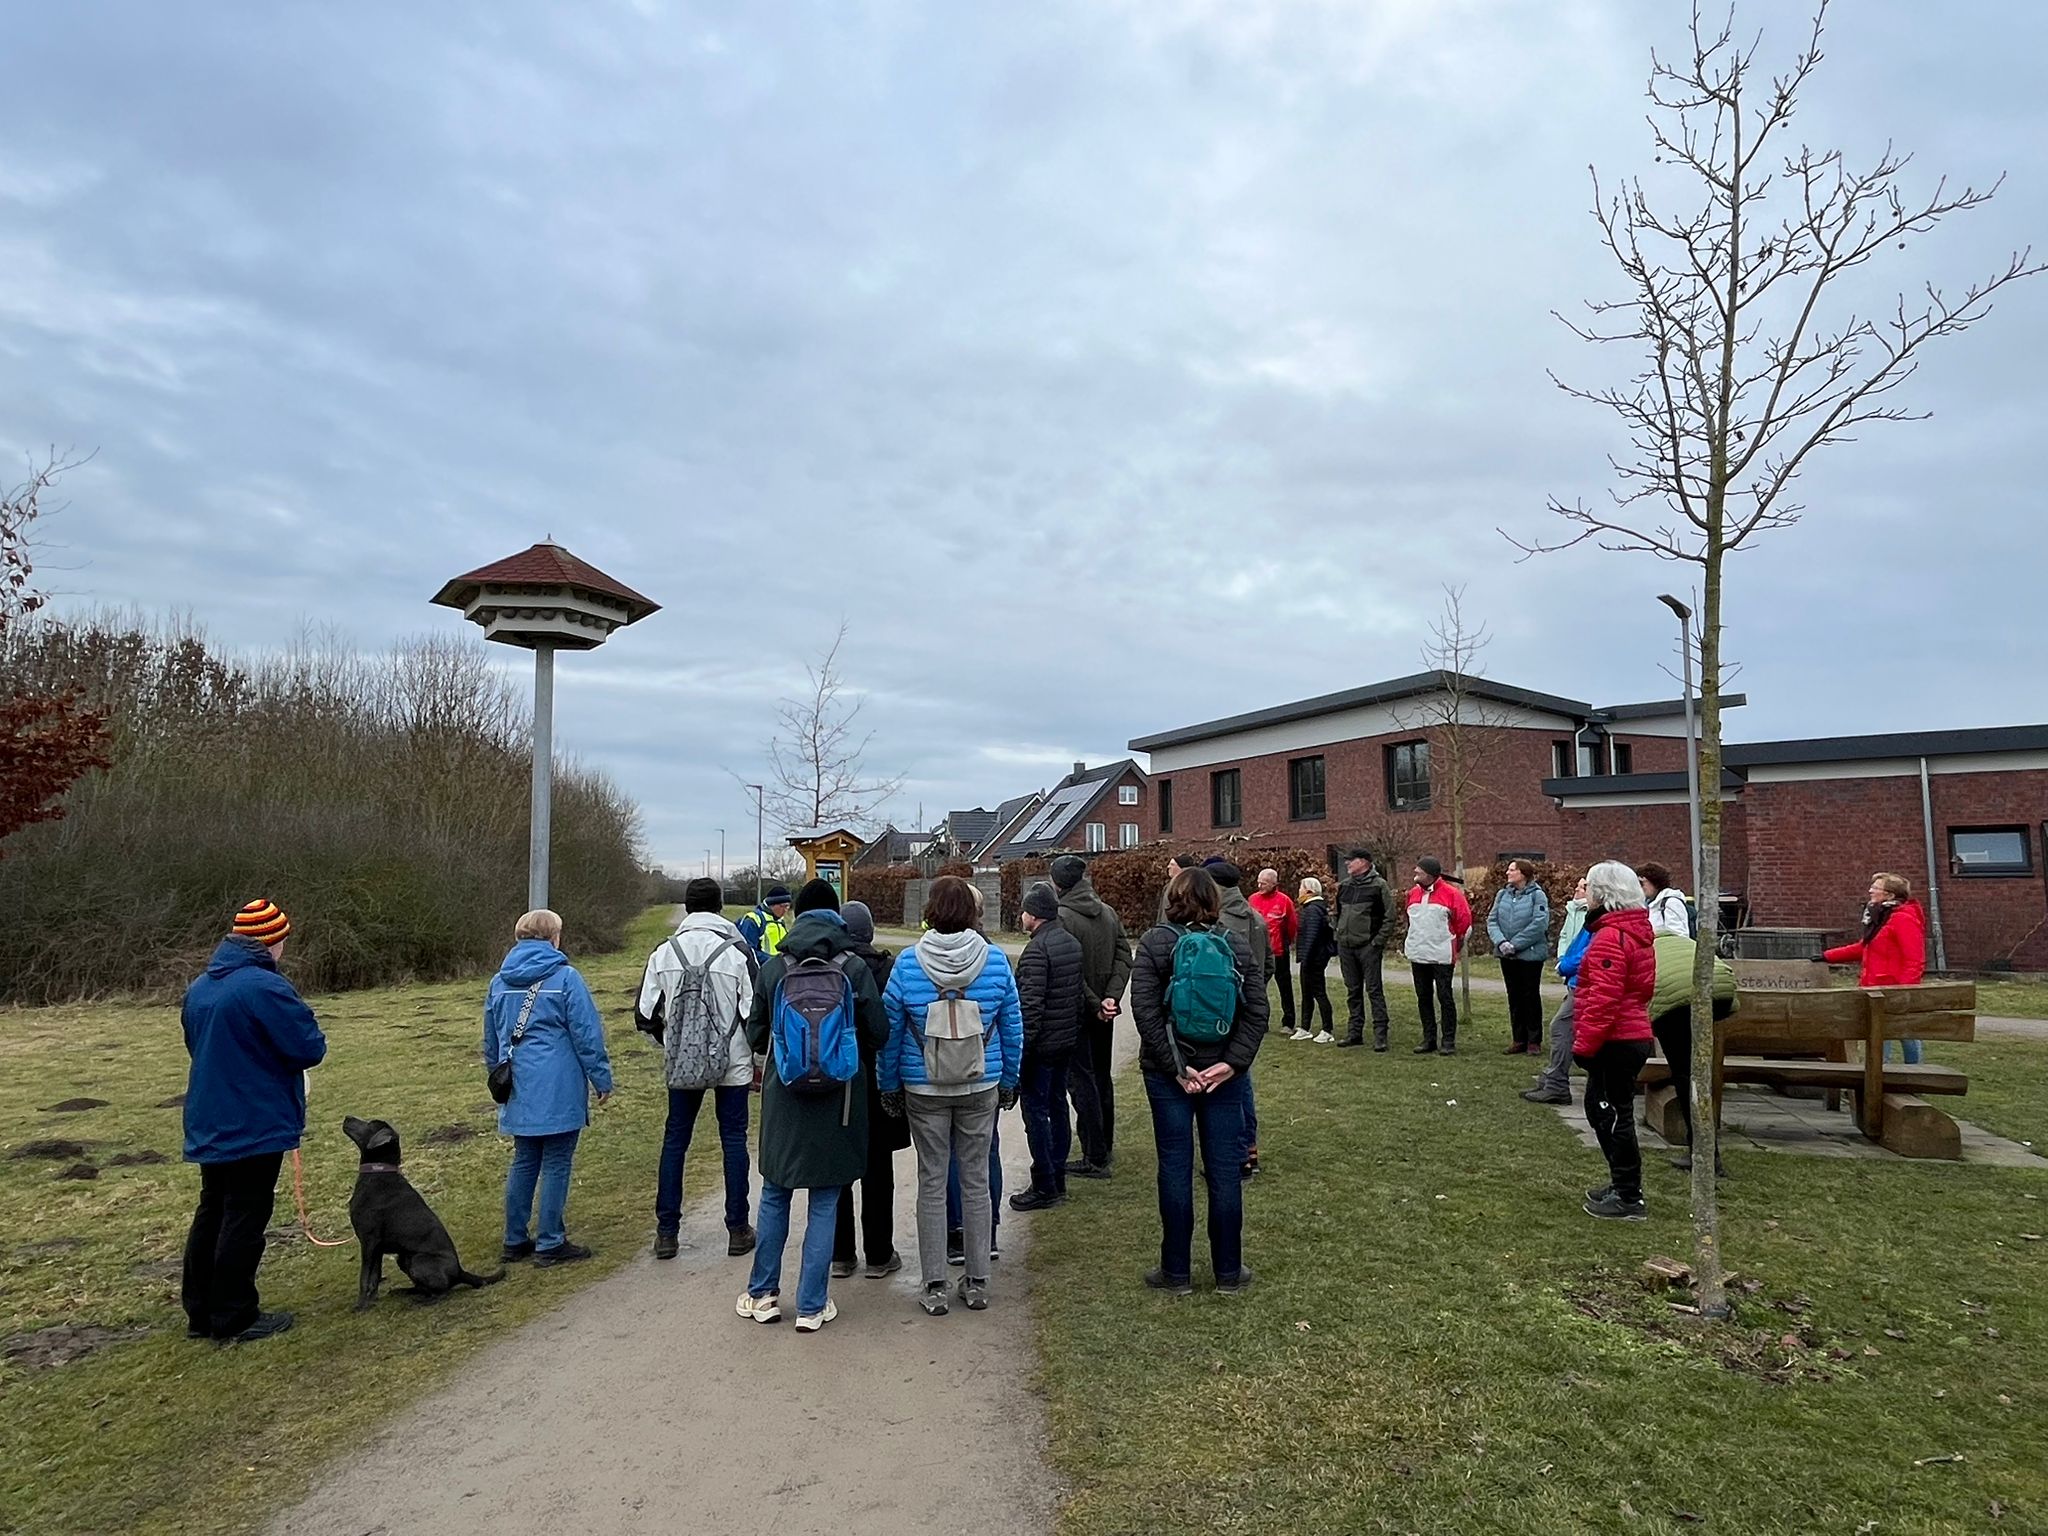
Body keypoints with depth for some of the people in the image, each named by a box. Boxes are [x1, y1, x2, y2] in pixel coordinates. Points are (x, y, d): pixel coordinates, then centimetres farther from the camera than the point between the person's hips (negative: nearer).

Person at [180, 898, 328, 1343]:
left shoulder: (199, 987, 8)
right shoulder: (265, 987, -21)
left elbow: (198, 1045, 20)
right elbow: (310, 1048, -19)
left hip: (209, 1123, 9)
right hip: (256, 1125, -9)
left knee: (211, 1214, 16)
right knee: (244, 1220, 0)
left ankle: (201, 1312, 25)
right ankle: (234, 1318, 8)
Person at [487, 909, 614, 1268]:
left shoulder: (499, 982, 10)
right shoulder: (565, 977, -10)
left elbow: (491, 1043, 20)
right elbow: (587, 1034, -11)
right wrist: (602, 1079, -2)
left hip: (518, 1092, 6)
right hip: (558, 1090, -6)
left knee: (523, 1163, 16)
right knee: (556, 1165, 2)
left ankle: (516, 1240, 23)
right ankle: (550, 1244, 8)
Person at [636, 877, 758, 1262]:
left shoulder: (664, 952, -2)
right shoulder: (738, 951, -10)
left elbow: (645, 1016, 1)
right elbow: (756, 1012, -10)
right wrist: (758, 1058, 4)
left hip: (681, 1064, 2)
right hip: (732, 1064, -2)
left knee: (674, 1141, 13)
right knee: (733, 1140, 8)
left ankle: (667, 1231, 16)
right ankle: (738, 1229, 14)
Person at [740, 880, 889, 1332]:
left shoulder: (773, 968, -5)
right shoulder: (854, 968, -11)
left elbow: (756, 1036, 2)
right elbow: (877, 1034, -7)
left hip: (783, 1099, 2)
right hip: (837, 1102, -1)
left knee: (775, 1196, 18)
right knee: (824, 1204, 9)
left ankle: (763, 1294, 27)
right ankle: (812, 1306, 15)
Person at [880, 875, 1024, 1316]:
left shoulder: (908, 963, -10)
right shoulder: (995, 960, -8)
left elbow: (890, 1031, -3)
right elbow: (1013, 1028, 1)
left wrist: (889, 1085, 9)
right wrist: (1009, 1081, 13)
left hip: (924, 1090, -1)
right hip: (982, 1088, 1)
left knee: (932, 1182, 9)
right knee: (976, 1180, 12)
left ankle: (934, 1286, 17)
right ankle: (977, 1282, 22)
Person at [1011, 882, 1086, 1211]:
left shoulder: (1037, 949, -20)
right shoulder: (1072, 943, 8)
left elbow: (1031, 1004, -24)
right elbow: (1078, 991, 14)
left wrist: (1022, 1047, -19)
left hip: (1041, 1044, -9)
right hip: (1068, 1039, 9)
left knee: (1035, 1111, 0)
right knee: (1057, 1106, 17)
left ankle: (1045, 1187, 5)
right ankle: (1058, 1180, 26)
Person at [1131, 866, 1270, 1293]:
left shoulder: (1154, 944, -6)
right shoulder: (1238, 946, 2)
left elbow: (1145, 1011, -14)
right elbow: (1256, 1013, -5)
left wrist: (1175, 1067, -13)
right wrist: (1232, 1063, -10)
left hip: (1167, 1075, -2)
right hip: (1223, 1073, 2)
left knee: (1175, 1168, 6)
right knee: (1225, 1169, 9)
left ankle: (1176, 1272, 16)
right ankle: (1229, 1272, 19)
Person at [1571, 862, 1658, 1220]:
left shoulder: (1610, 938, -20)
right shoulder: (1636, 932, 13)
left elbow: (1604, 999, -25)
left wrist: (1584, 1044, -19)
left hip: (1615, 1043, -10)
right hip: (1633, 1035, 10)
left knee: (1613, 1116, -1)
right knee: (1602, 1110, 20)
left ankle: (1628, 1199, 7)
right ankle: (1623, 1183, 31)